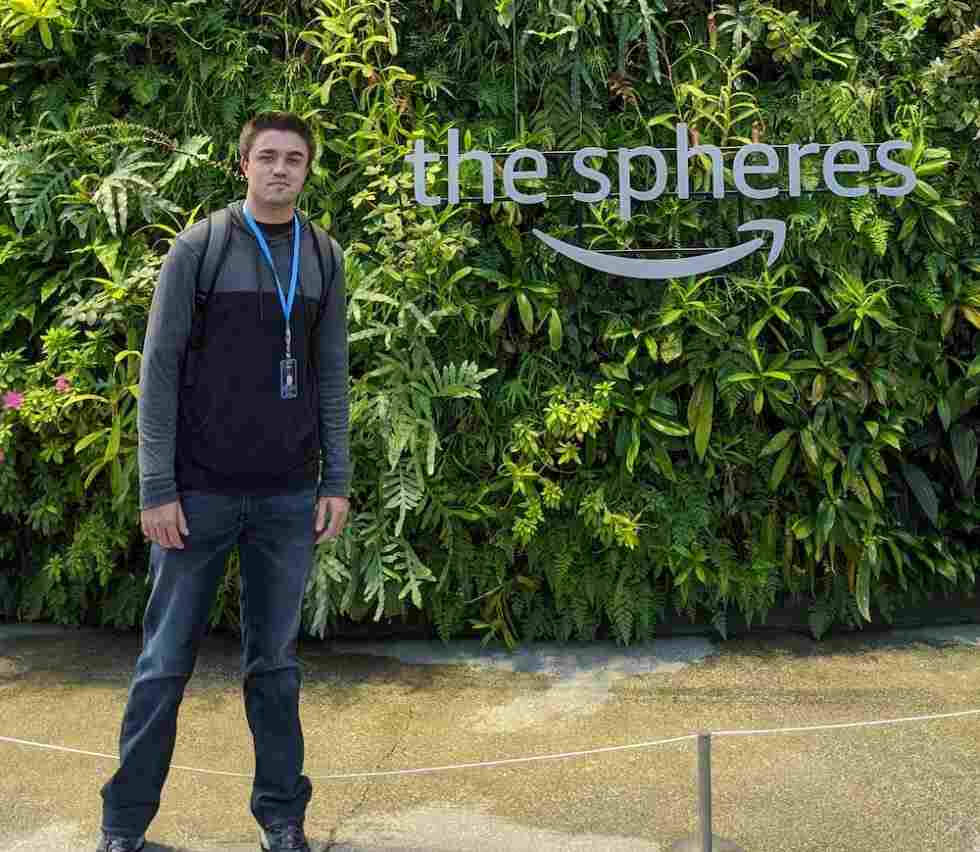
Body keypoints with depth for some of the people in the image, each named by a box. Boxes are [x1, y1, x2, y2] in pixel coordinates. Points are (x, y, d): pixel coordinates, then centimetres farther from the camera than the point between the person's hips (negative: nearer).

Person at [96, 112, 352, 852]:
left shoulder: (325, 259, 8)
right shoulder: (198, 248, -1)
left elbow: (331, 374, 10)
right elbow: (160, 369, -4)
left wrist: (338, 479, 4)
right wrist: (157, 487, -9)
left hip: (289, 496, 2)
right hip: (201, 491, -2)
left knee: (275, 662, 10)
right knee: (166, 662, 5)